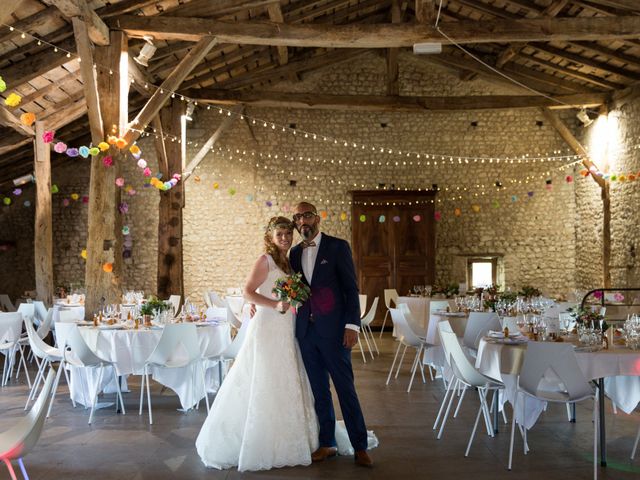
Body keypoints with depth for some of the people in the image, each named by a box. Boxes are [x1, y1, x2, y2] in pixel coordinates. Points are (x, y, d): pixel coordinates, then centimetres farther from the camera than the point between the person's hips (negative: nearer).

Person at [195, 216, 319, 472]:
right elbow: (248, 292, -17)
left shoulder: (287, 262, 14)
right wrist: (276, 305, -24)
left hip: (285, 332, 8)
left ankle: (280, 443, 24)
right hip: (267, 329, -8)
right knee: (262, 388, -1)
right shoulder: (266, 260, -9)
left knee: (285, 387, 12)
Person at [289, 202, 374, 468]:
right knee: (319, 390, 11)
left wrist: (352, 325, -13)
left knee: (346, 388, 0)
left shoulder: (338, 246, -3)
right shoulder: (295, 253, 12)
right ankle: (327, 443, 21)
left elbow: (351, 288, -6)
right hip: (305, 331, 5)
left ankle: (360, 446, 10)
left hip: (333, 329, -5)